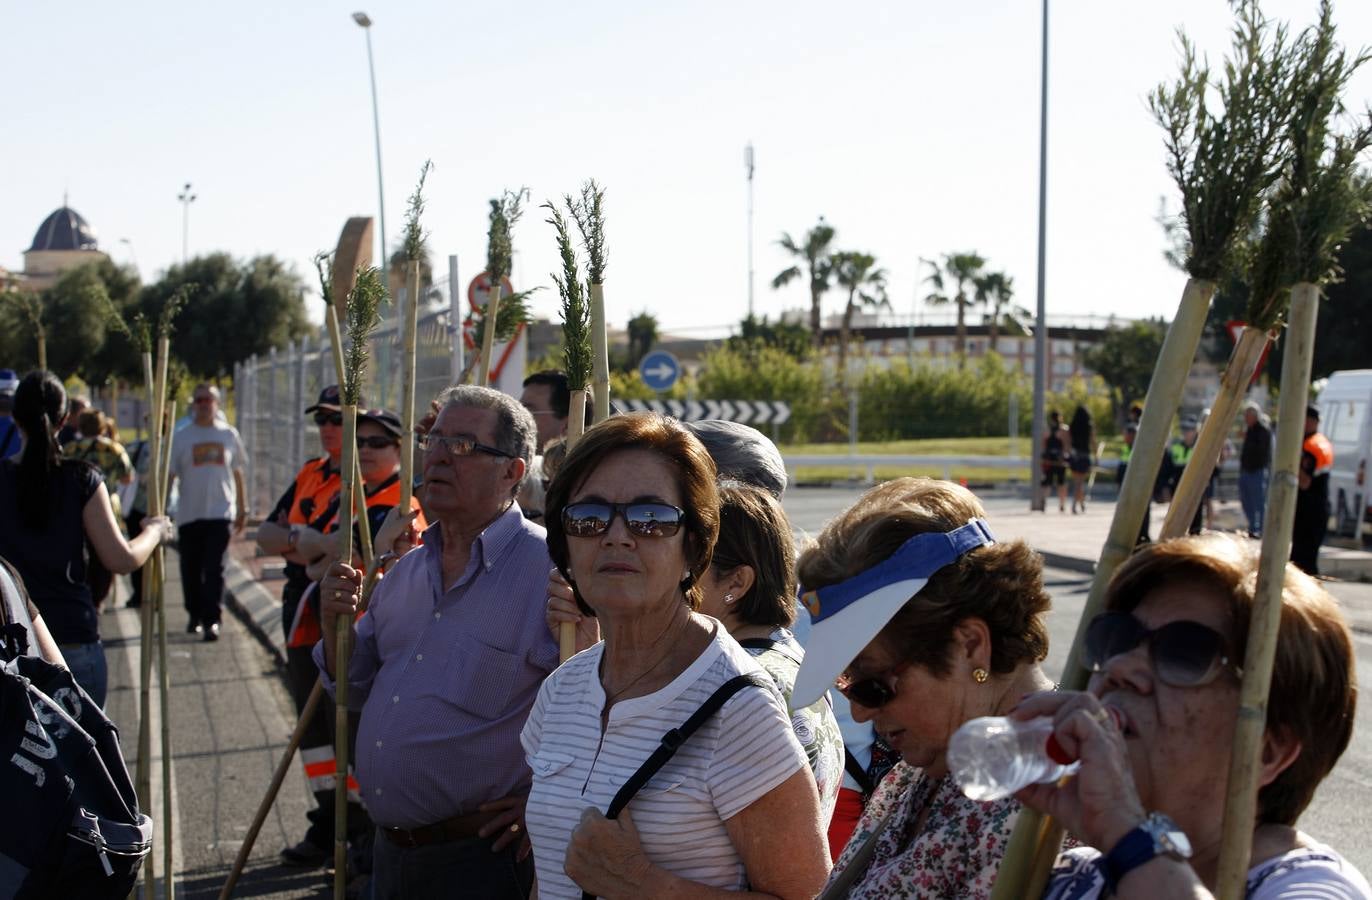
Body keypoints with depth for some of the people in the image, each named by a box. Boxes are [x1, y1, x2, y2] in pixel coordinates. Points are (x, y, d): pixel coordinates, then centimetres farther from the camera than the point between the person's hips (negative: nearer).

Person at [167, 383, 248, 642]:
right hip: (189, 513, 1)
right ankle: (195, 615, 26)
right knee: (191, 570, 9)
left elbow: (237, 473, 15)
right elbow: (170, 475, 3)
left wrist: (242, 508, 15)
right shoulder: (180, 437, 4)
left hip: (220, 512, -1)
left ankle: (211, 620, -10)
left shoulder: (229, 434, 8)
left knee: (214, 569, -10)